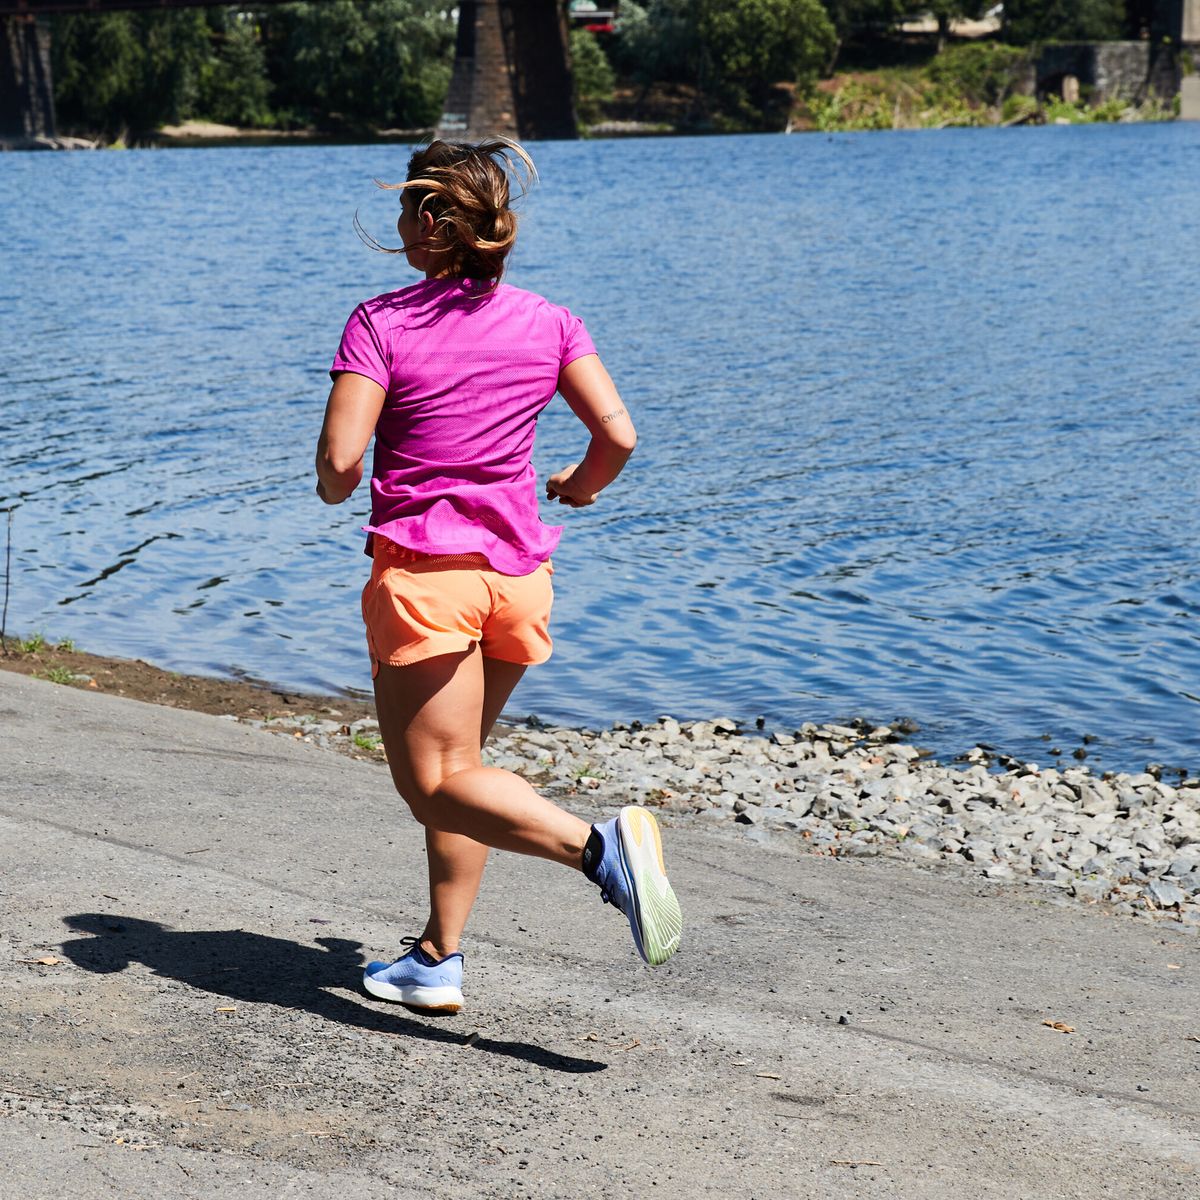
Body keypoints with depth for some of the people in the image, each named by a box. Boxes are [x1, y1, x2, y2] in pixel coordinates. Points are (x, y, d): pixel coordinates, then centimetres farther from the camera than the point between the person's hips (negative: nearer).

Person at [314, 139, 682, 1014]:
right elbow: (618, 434, -4)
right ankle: (438, 962, 21)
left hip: (422, 570, -5)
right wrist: (583, 485, 18)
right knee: (454, 766, 19)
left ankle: (599, 846, -27)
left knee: (437, 784, -4)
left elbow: (339, 460, -15)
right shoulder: (547, 322, 2)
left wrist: (335, 487, 9)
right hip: (518, 569, 6)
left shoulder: (381, 324, -8)